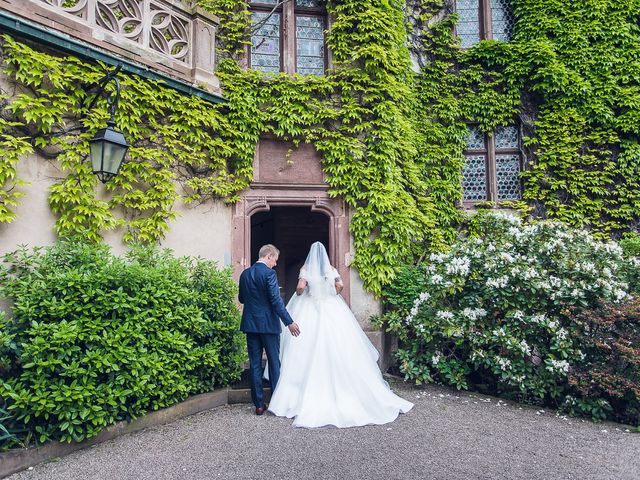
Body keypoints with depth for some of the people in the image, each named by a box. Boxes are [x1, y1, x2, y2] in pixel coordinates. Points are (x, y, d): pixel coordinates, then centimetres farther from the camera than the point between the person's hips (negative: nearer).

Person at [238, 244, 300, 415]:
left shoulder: (245, 274, 7)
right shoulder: (269, 273, -12)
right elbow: (276, 300, -17)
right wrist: (289, 322, -14)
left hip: (250, 324, 5)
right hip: (268, 324, -5)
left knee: (255, 364, 8)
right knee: (274, 363, 7)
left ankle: (259, 404, 13)